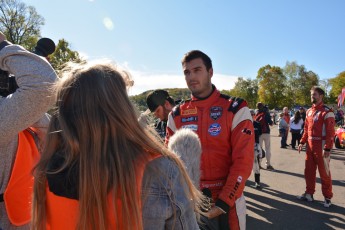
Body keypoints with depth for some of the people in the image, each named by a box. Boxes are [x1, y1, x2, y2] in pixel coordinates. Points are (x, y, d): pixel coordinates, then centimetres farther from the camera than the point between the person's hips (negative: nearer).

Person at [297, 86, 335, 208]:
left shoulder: (327, 112, -11)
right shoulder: (309, 111, 11)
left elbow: (330, 132, -16)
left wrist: (327, 148, -21)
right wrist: (302, 142, 10)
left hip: (321, 146, -7)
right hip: (310, 146, 7)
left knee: (324, 173, 3)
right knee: (309, 171, 13)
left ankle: (327, 198, 17)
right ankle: (309, 193, 27)